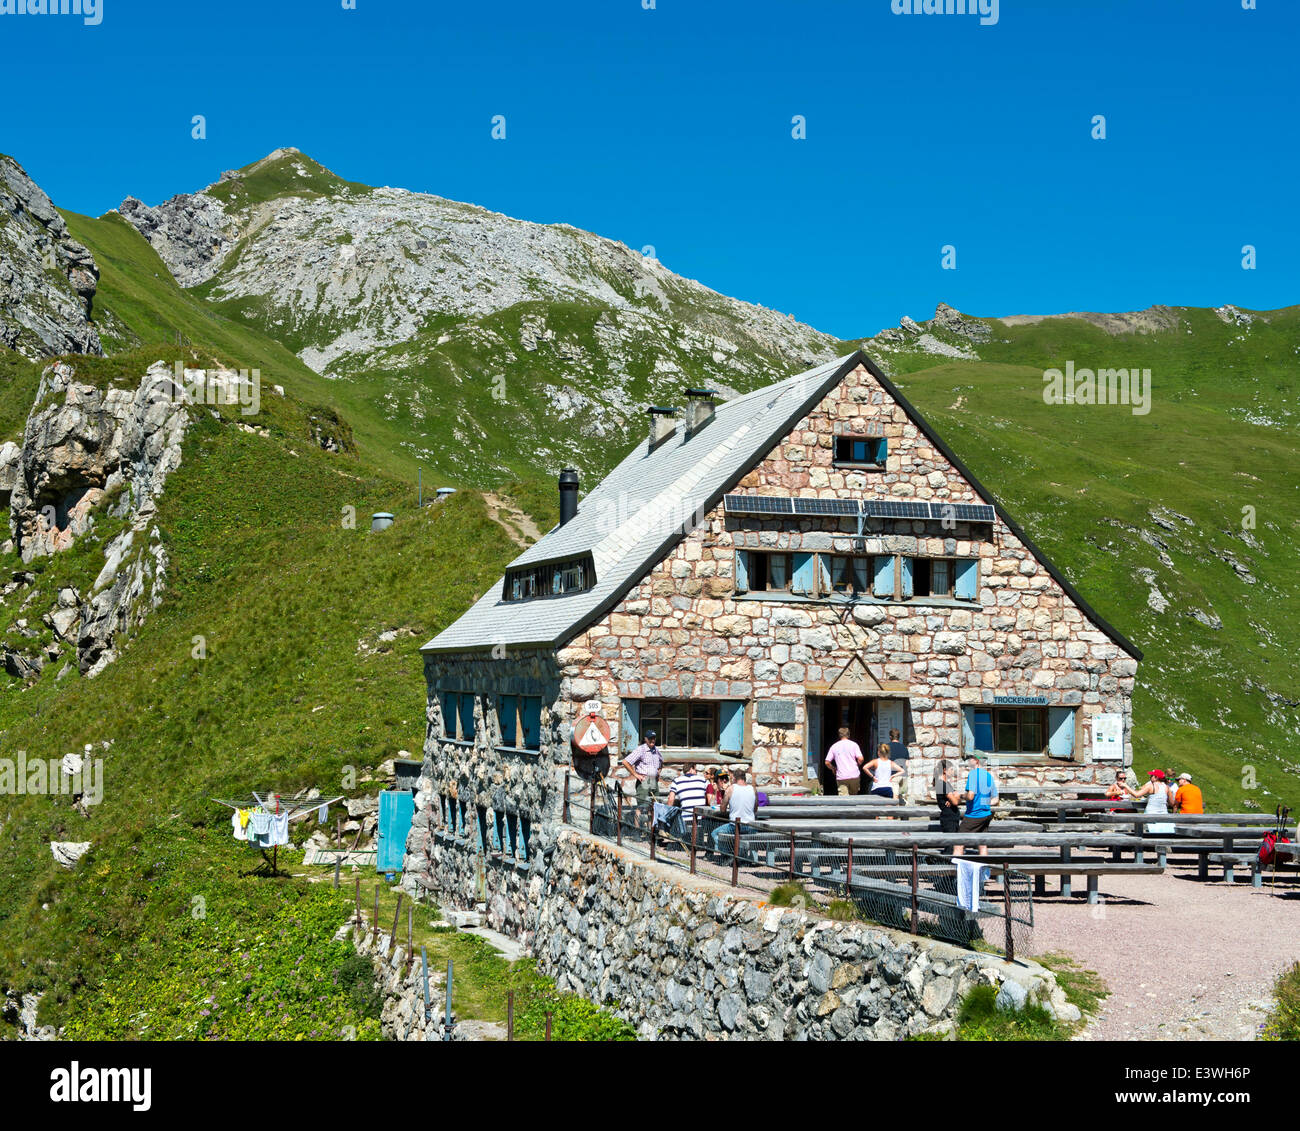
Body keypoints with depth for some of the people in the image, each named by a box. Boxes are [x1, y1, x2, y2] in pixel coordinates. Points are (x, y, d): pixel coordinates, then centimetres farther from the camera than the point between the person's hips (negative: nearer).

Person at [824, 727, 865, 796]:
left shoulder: (834, 746, 7)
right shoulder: (853, 744, 2)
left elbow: (827, 762, 5)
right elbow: (860, 759, -8)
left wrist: (834, 769, 23)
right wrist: (858, 765, 13)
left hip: (841, 777, 0)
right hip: (854, 775, 0)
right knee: (853, 797, 17)